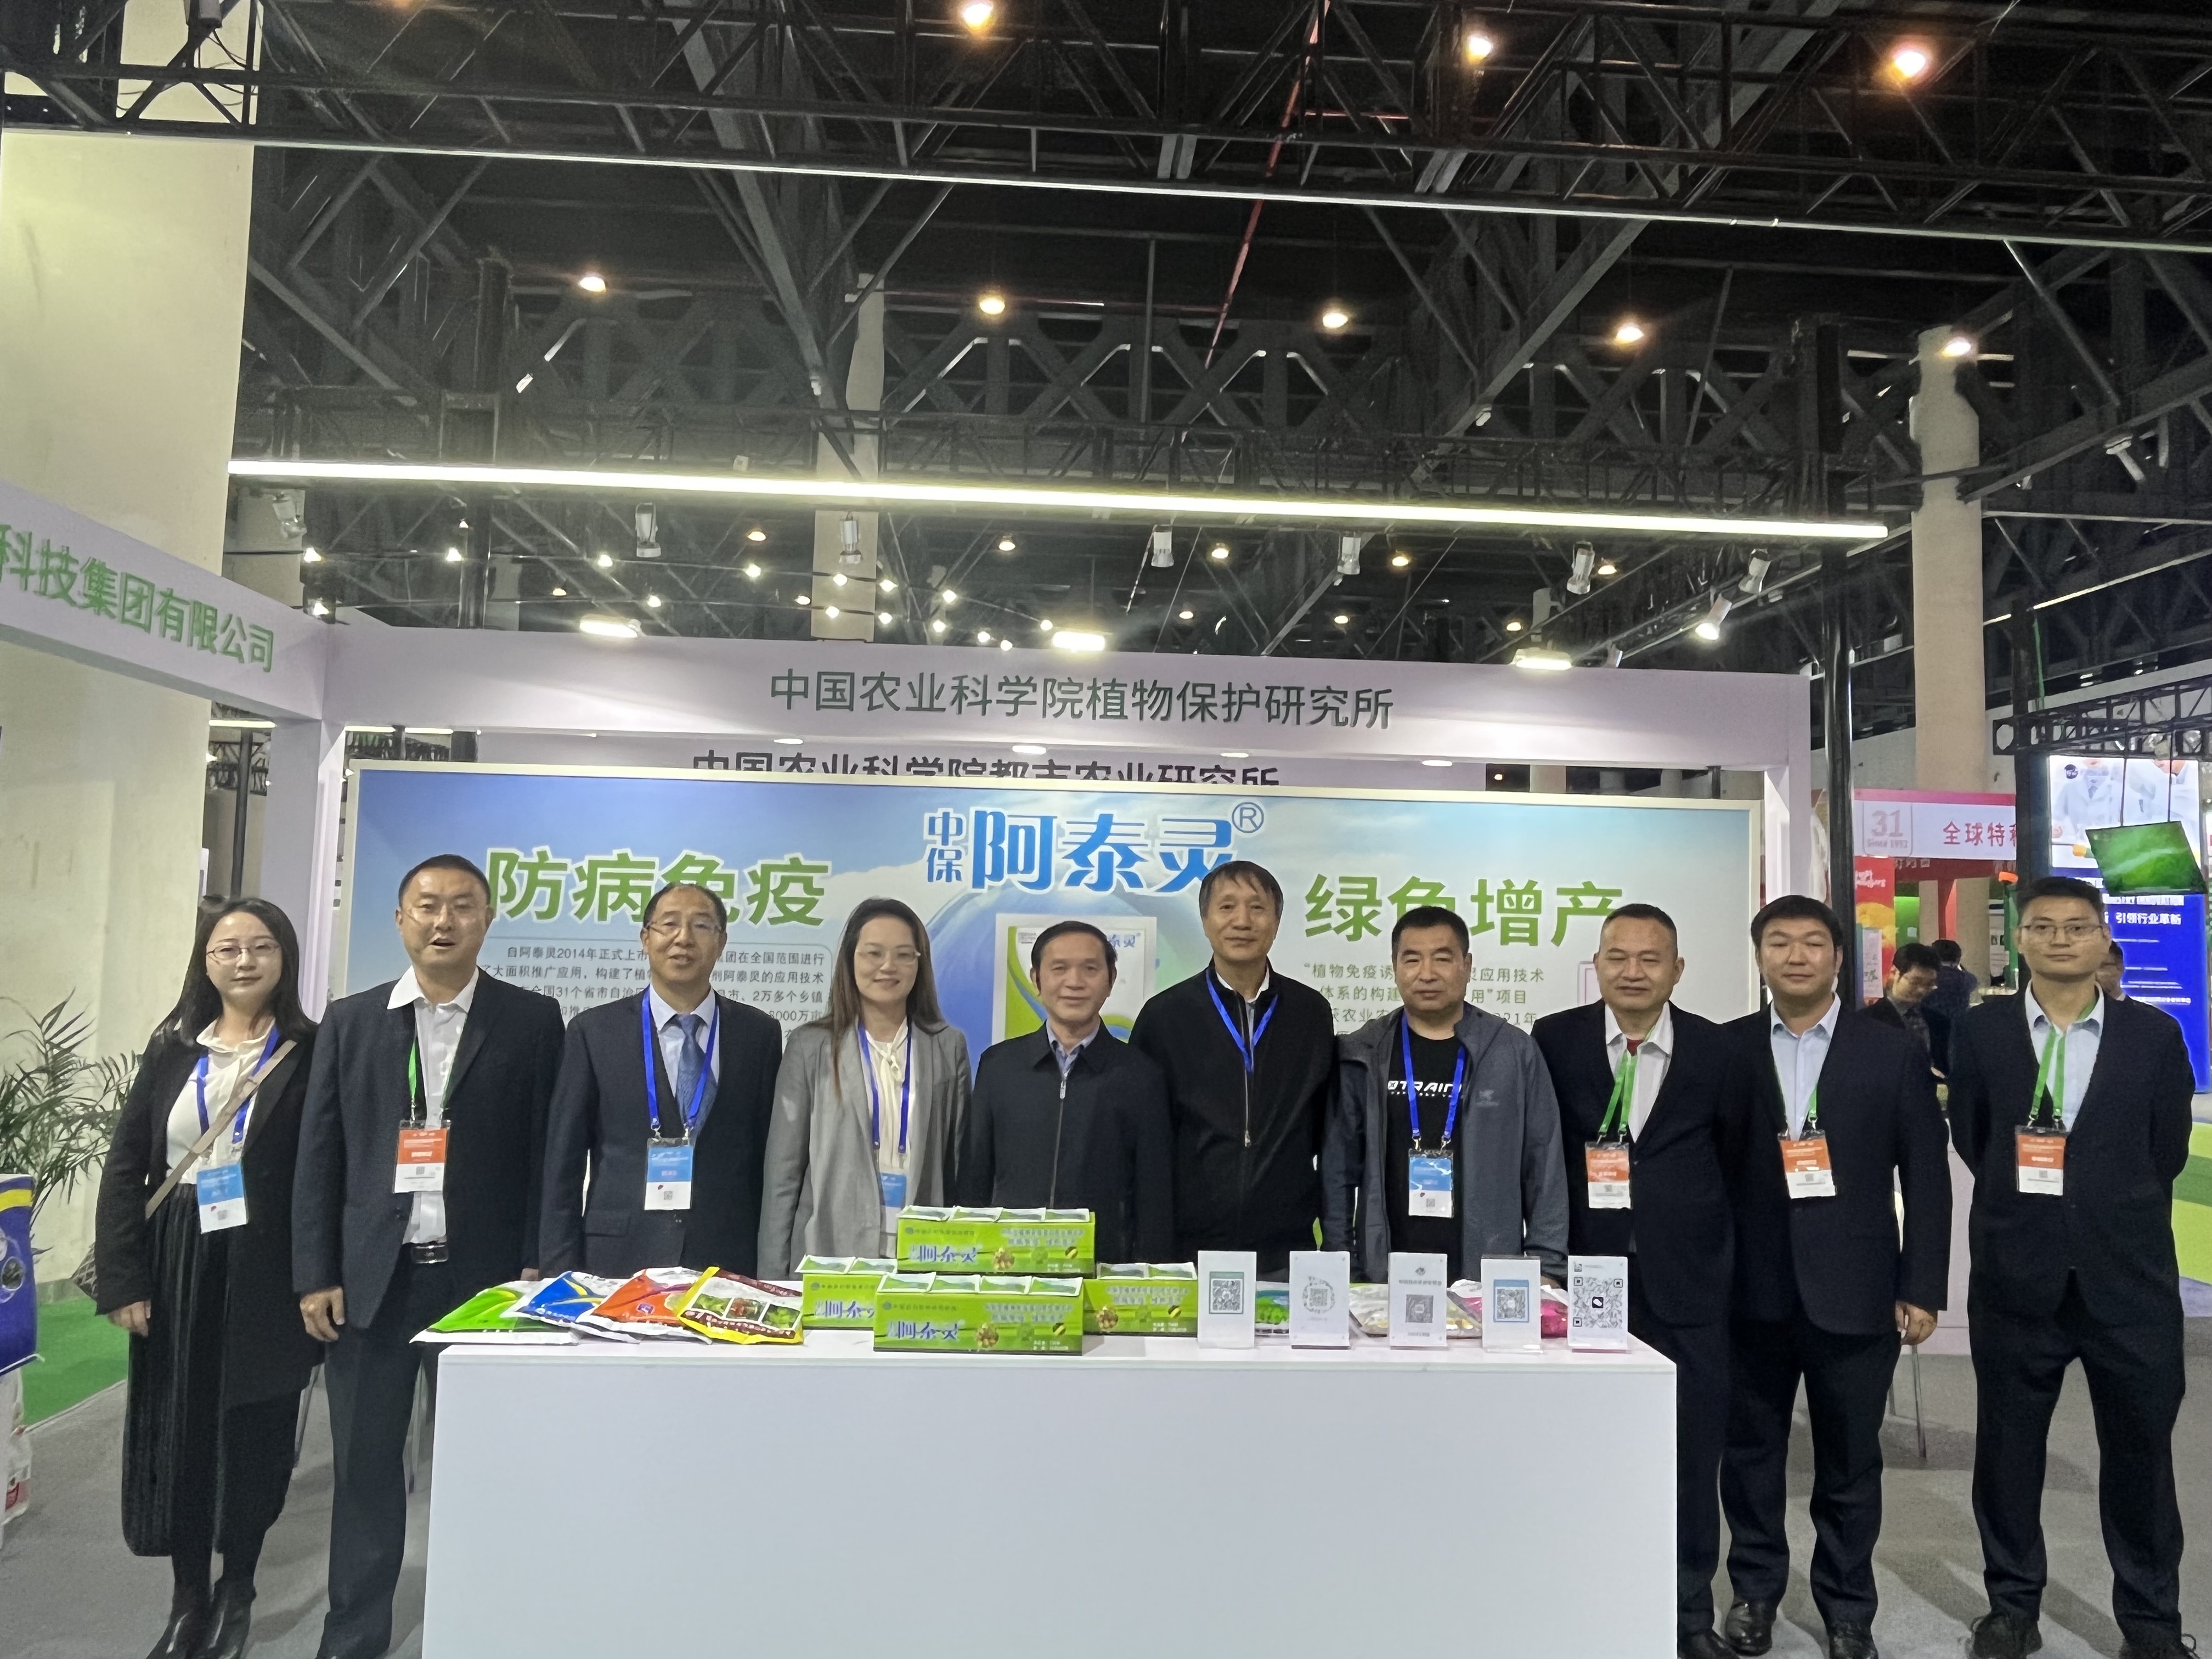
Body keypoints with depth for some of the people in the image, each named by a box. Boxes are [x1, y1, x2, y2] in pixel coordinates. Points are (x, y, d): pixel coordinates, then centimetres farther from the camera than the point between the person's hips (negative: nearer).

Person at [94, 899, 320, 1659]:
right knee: (176, 1431, 8)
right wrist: (123, 1278, -3)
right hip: (178, 1262, 3)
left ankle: (236, 1591, 28)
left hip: (265, 1269, -3)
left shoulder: (312, 1051, -4)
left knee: (254, 1430, 7)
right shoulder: (172, 1048, 6)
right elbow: (125, 1165, 5)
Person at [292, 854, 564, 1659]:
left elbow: (547, 1153, -1)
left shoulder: (531, 1019, 0)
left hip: (483, 1276, -2)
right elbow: (319, 1156, 6)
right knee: (364, 1464, 10)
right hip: (371, 1277, 2)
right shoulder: (350, 1021, 7)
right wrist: (315, 1276, 0)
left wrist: (537, 1268, -6)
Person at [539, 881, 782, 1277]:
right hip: (618, 1260, 0)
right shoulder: (594, 1030, 2)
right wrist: (562, 1275, -2)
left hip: (728, 1264, 1)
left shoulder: (759, 1033, 4)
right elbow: (563, 1163, 3)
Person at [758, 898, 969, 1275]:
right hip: (827, 1256, -1)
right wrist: (773, 1277, -1)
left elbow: (960, 1164, 8)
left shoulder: (949, 1046, 6)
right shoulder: (810, 1046, 2)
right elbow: (782, 1172, 2)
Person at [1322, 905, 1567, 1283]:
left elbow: (1544, 1168, 3)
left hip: (1490, 1279, 0)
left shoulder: (1515, 1052, 2)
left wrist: (1547, 1267, -2)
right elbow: (1339, 1168, 4)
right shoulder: (1362, 1055, 3)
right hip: (1384, 1277, 1)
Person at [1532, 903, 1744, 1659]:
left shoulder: (1714, 1049, 0)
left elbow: (1736, 1155, 9)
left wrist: (1707, 1233, 5)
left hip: (1686, 1282, 1)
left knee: (1691, 1452, 9)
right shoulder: (1554, 1040, -2)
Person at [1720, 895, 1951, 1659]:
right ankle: (1755, 1590, 31)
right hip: (1750, 1292, 1)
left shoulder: (1894, 1053, 0)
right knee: (1749, 1451, 12)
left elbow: (1926, 1179, 1)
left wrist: (1921, 1288, -3)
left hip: (1853, 1293, -1)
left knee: (1850, 1461, 11)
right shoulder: (1725, 1050, 1)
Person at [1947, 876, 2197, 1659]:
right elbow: (1970, 1140, 6)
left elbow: (2168, 1149, 5)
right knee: (2008, 1450, 10)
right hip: (2017, 1275, 0)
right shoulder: (1980, 1033, -1)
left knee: (2141, 1450, 10)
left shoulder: (2154, 1034, 0)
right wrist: (2028, 1208, 6)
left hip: (2130, 1276, 0)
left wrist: (2111, 1212, 9)